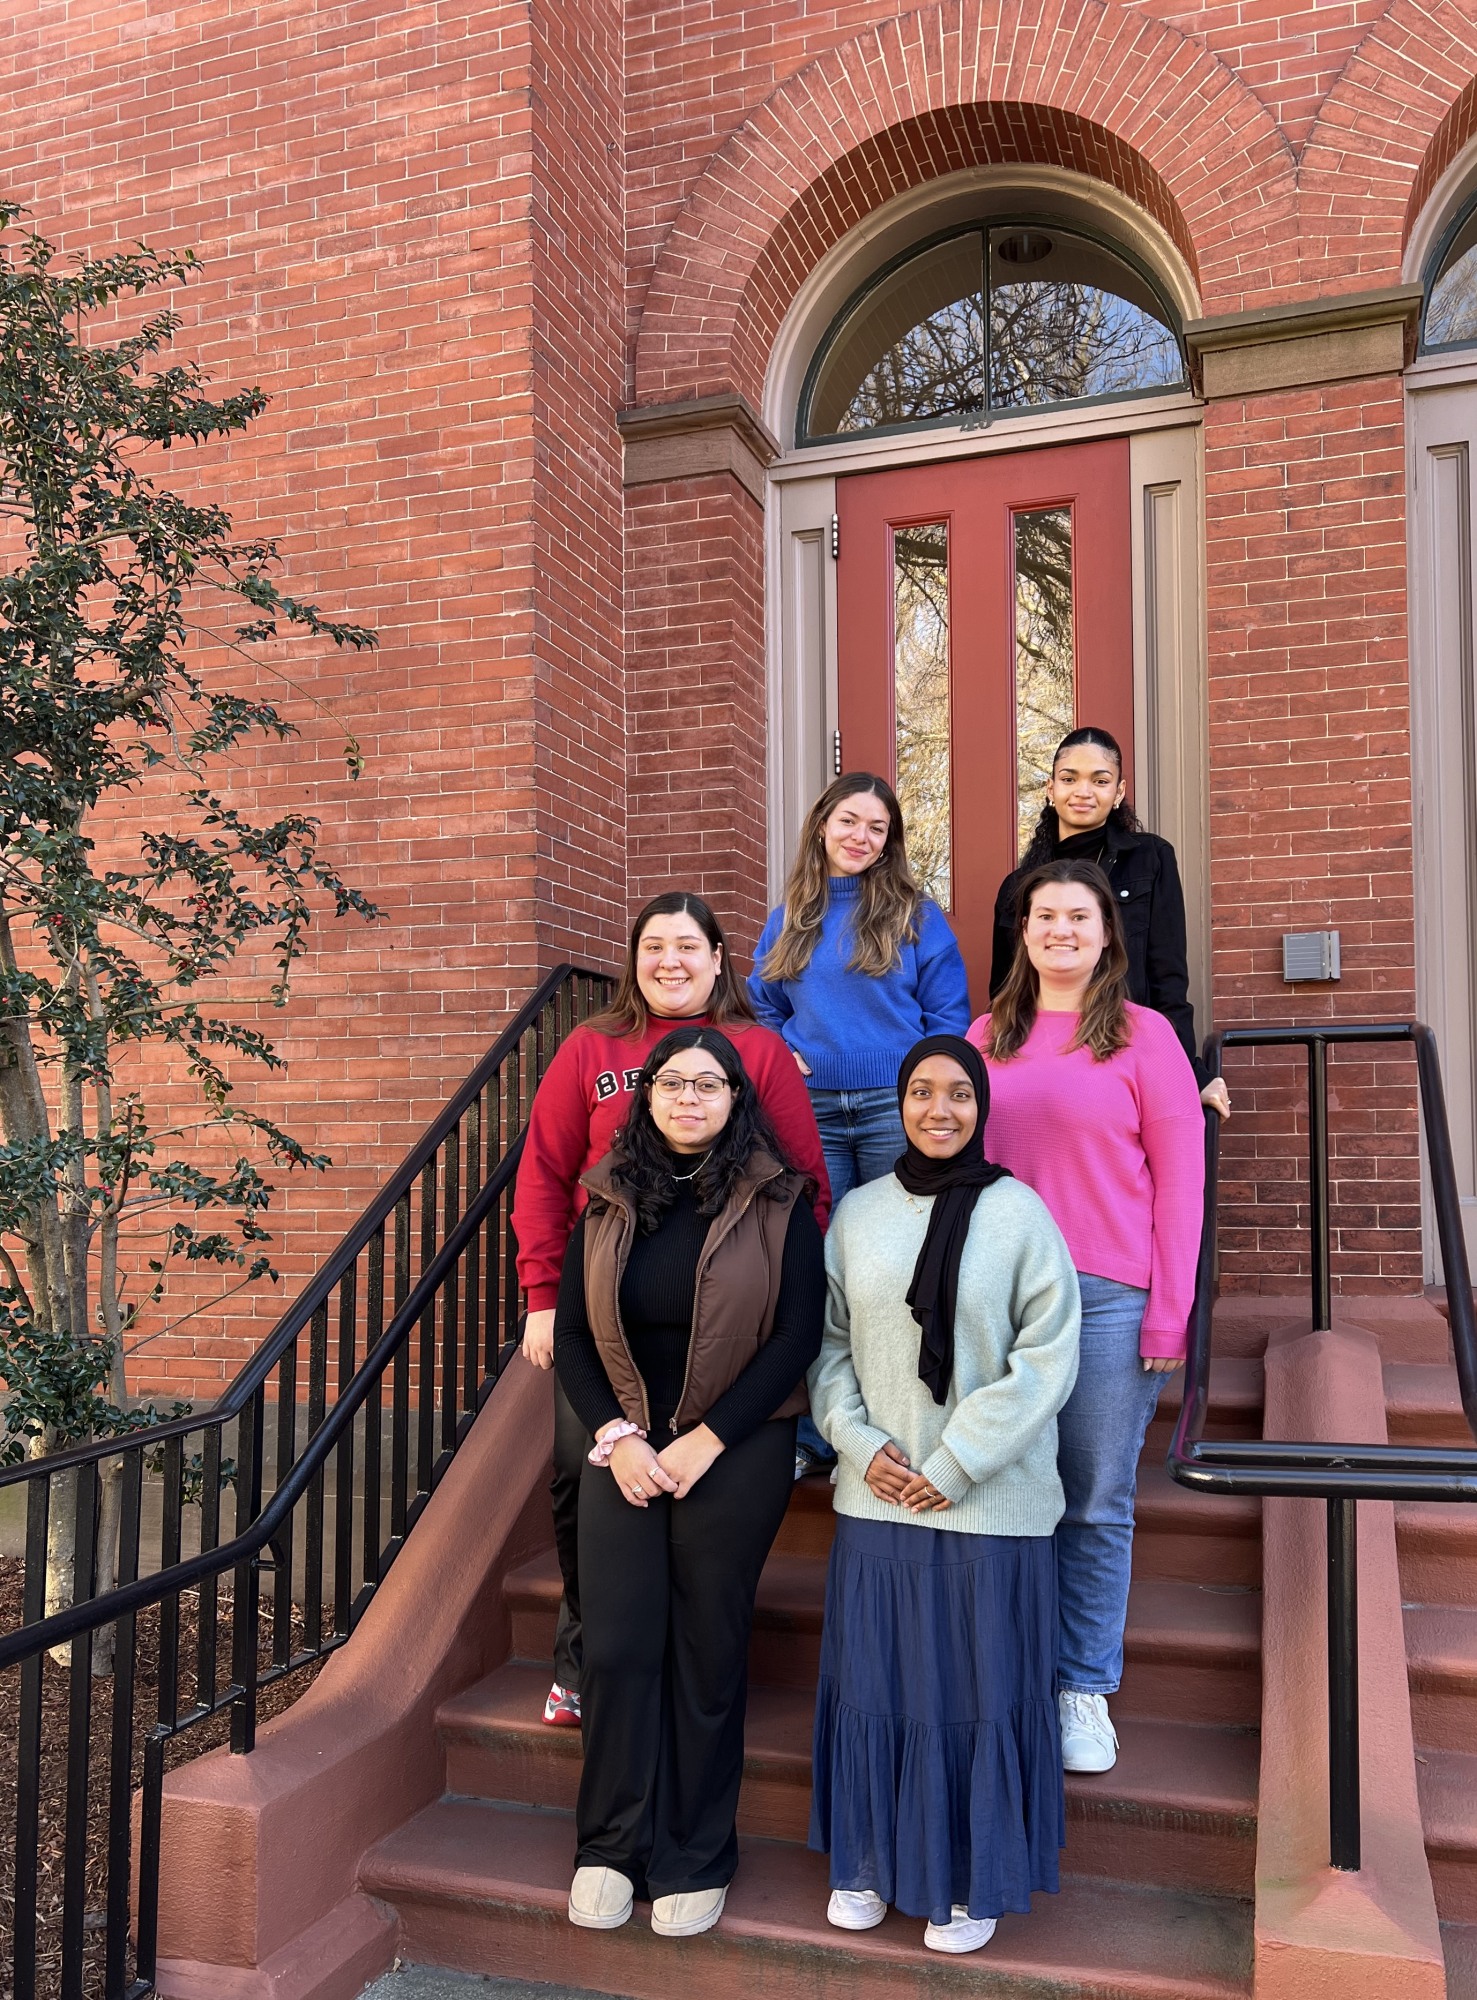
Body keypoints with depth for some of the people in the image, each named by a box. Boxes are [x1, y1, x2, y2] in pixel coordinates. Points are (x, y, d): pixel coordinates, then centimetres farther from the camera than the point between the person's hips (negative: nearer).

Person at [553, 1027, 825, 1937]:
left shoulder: (776, 1202, -4)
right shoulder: (611, 1200, 5)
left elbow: (799, 1334, -9)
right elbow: (572, 1331, 6)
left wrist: (707, 1440, -12)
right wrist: (615, 1435, -7)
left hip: (736, 1453, -2)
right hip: (625, 1451, 3)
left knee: (707, 1654, 6)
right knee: (617, 1646, 1)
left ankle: (695, 1858, 22)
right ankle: (612, 1846, 19)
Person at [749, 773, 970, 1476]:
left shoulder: (915, 914, 2)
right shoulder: (789, 917, 12)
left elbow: (947, 1014, 0)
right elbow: (763, 1008, 20)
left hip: (894, 1108, -3)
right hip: (811, 1111, 3)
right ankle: (816, 1436, 16)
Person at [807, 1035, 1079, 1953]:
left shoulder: (1019, 1213, -6)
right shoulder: (858, 1213, 4)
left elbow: (1047, 1358, -8)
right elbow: (829, 1343, 7)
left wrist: (956, 1463, -11)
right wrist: (862, 1444, -8)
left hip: (990, 1501, -3)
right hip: (877, 1496, 3)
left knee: (978, 1689, 7)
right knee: (873, 1678, 11)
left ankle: (974, 1879, 26)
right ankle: (871, 1860, 31)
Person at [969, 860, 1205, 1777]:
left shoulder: (1144, 1034, 1)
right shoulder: (987, 1037, 10)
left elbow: (1178, 1179, -1)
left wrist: (1169, 1313, -6)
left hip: (1108, 1297, -2)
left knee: (1097, 1504, 5)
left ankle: (1084, 1689, 20)